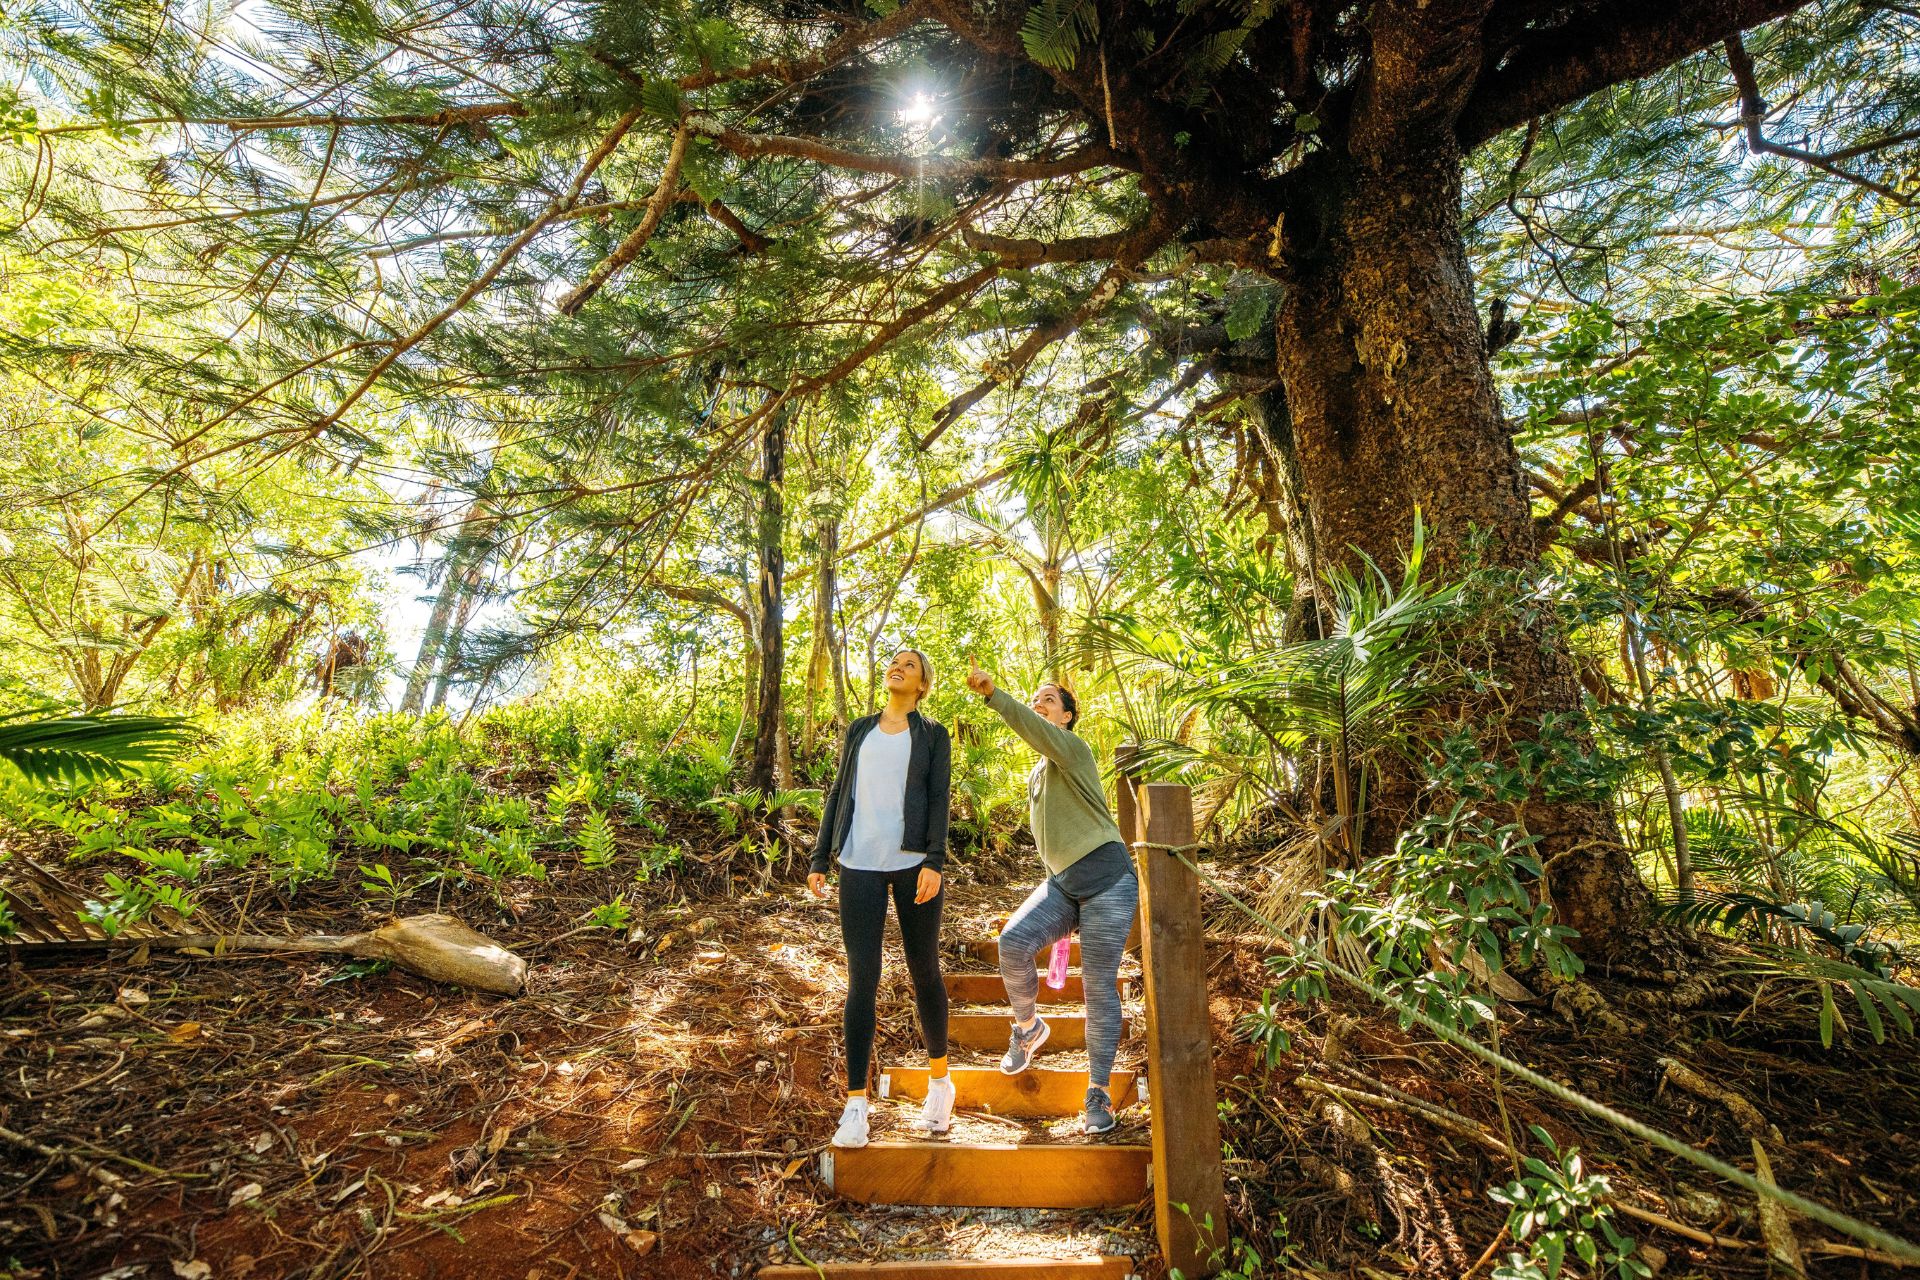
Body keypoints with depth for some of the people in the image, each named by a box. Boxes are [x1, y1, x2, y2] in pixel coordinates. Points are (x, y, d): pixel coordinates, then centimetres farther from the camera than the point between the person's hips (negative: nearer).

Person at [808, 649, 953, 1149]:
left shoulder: (933, 735, 9)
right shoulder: (859, 730, 16)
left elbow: (939, 799, -1)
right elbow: (839, 793, 15)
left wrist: (934, 862, -13)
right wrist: (820, 858, 9)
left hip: (914, 864, -1)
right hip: (860, 865, 2)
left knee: (924, 972, 9)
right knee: (862, 978, -1)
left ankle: (940, 1081, 28)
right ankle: (855, 1103, 8)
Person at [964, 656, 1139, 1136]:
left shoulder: (1072, 748, -6)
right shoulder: (1036, 775, 18)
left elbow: (1034, 729, -29)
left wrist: (991, 691, -40)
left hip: (1107, 877, -6)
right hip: (1061, 882, 6)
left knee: (1100, 988, -1)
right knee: (1013, 943, -17)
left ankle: (1099, 1091, 17)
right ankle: (1028, 1025, 10)